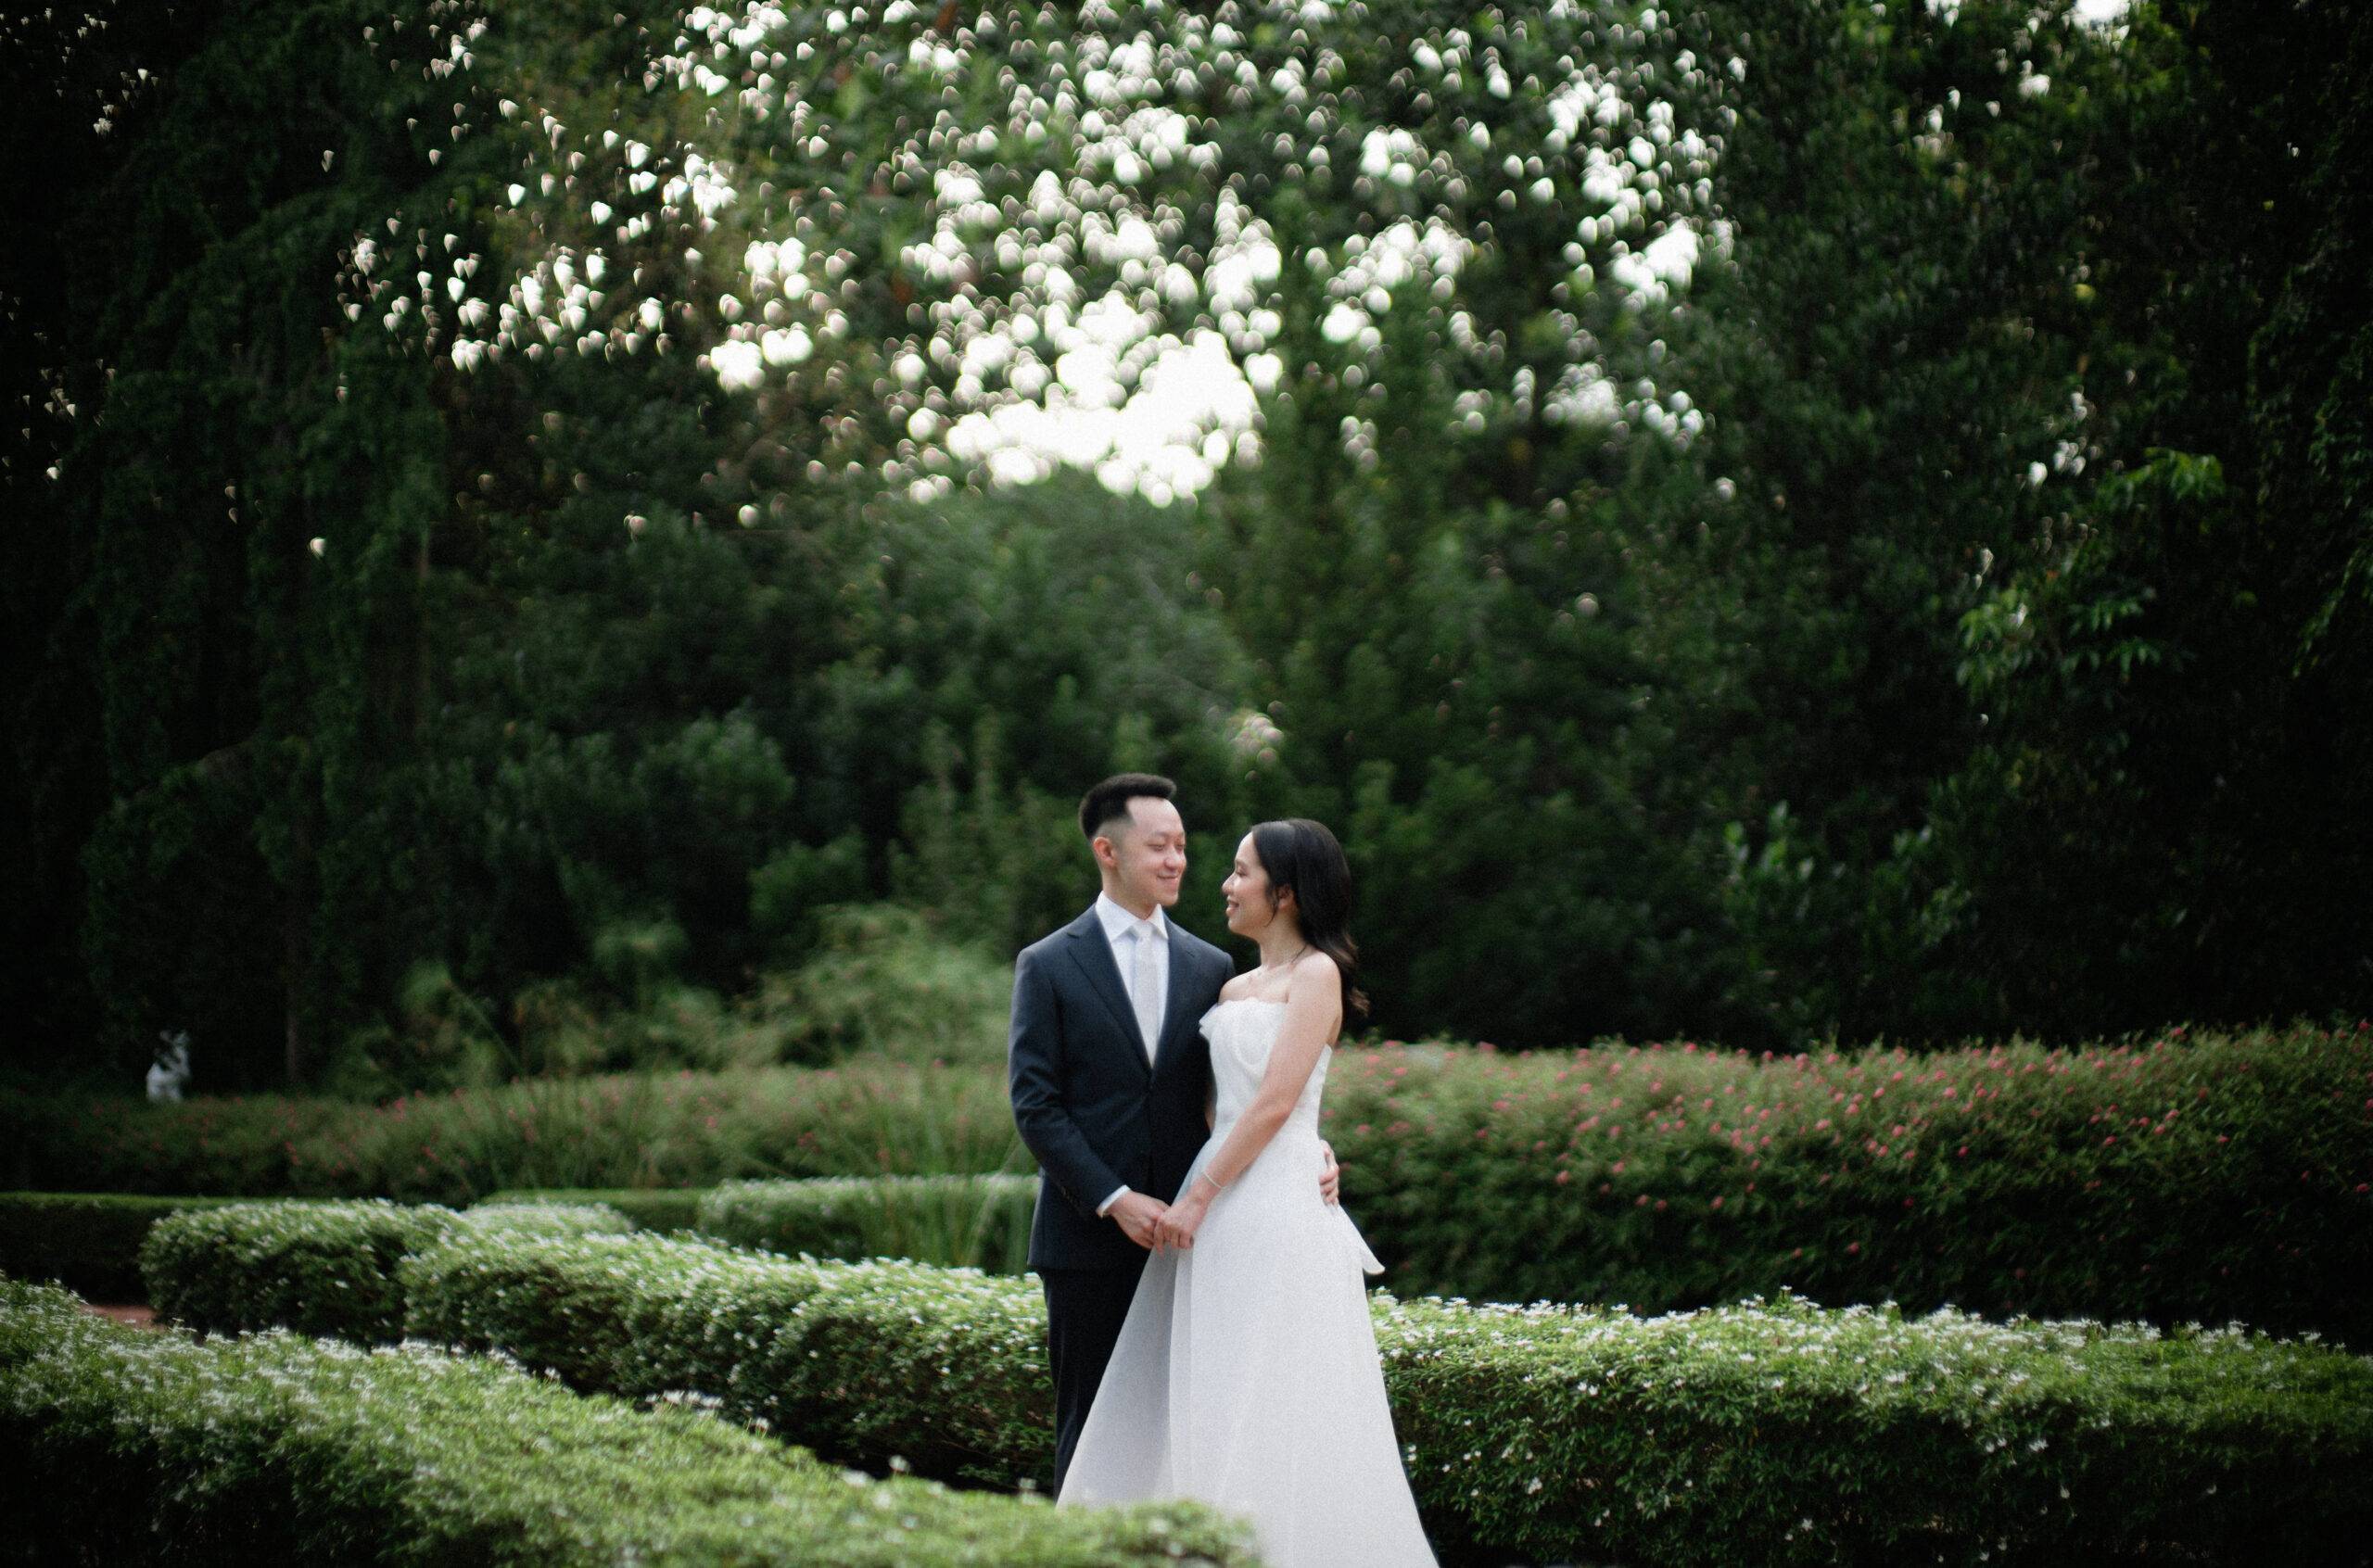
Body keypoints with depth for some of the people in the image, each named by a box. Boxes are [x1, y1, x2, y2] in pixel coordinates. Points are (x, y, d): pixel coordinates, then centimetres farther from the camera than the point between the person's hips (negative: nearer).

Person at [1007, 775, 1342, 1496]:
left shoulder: (1210, 966, 11)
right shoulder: (1049, 965, 0)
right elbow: (1035, 1103, -6)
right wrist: (1114, 1200, -15)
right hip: (1089, 1236, -3)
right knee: (1092, 1421, 3)